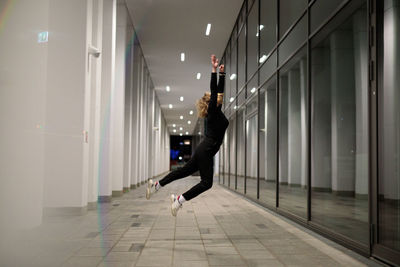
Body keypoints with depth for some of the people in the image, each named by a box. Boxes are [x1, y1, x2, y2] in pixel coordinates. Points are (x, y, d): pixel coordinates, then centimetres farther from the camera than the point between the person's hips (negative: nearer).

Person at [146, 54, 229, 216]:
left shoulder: (216, 111, 13)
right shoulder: (213, 111, -10)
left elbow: (220, 90, 20)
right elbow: (214, 91, -20)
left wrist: (222, 73, 19)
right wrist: (214, 70, -23)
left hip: (204, 150, 9)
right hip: (205, 151, -9)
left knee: (185, 171, 15)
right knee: (206, 182, -7)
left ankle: (156, 185, 20)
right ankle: (179, 200, -6)